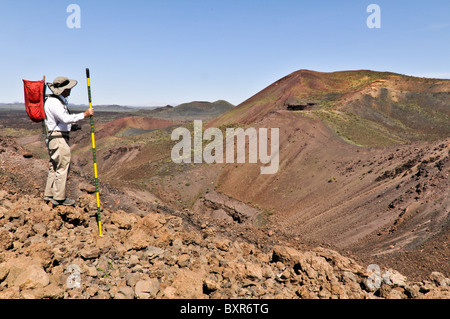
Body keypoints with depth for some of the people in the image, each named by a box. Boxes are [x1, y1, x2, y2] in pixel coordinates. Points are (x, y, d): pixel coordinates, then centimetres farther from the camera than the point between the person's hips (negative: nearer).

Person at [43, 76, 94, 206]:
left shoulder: (59, 100, 17)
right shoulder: (53, 102, -16)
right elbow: (66, 118, -28)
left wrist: (70, 124, 17)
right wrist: (84, 114, -24)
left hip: (56, 138, 11)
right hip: (59, 138, -11)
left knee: (54, 167, 16)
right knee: (62, 167, -5)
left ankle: (49, 194, 25)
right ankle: (59, 198, 2)